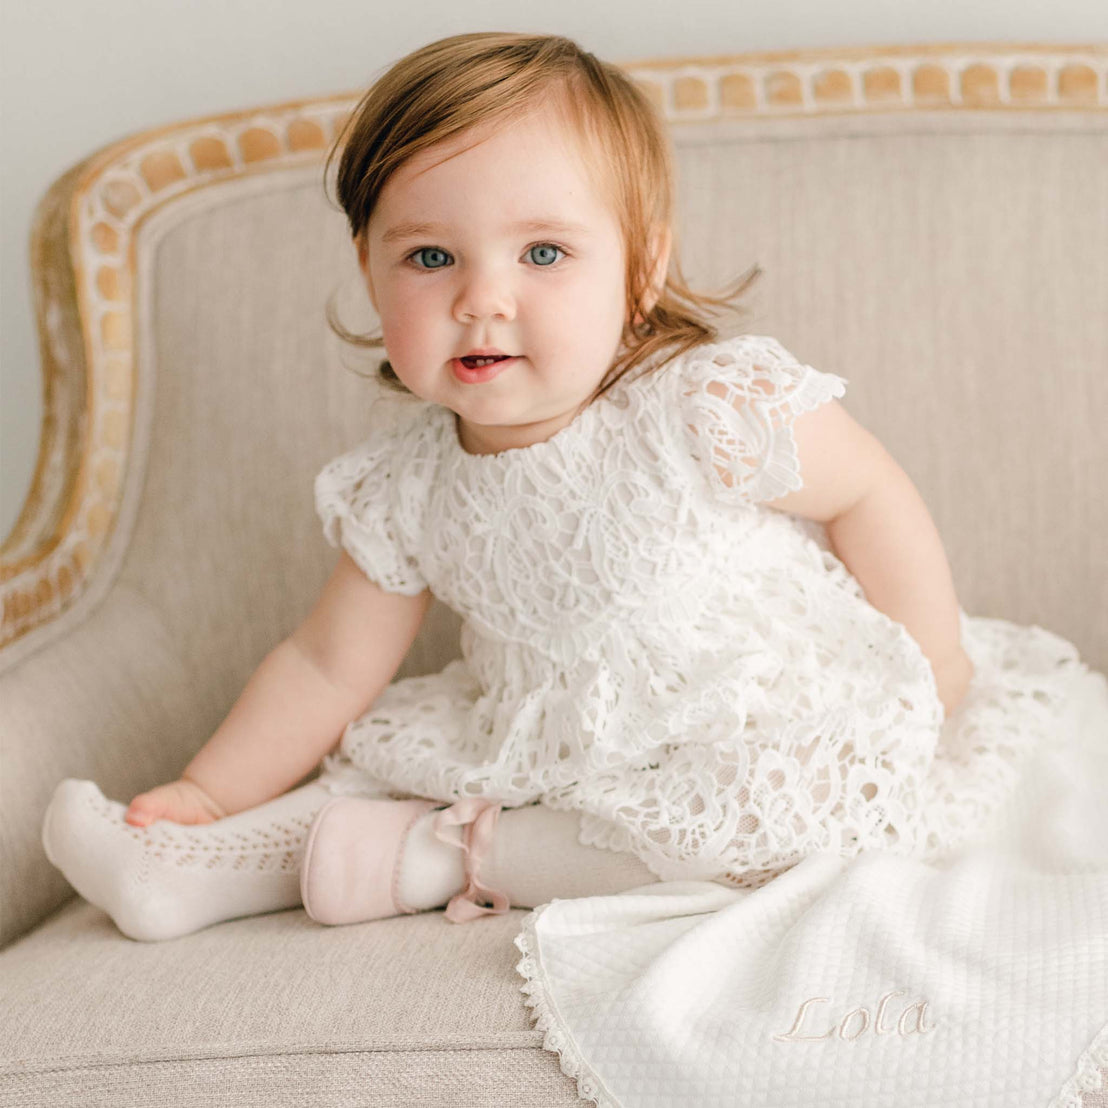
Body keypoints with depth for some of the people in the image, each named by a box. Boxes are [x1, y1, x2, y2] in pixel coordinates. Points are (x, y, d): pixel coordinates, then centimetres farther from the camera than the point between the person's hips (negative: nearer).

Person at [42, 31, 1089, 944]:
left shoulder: (709, 410, -27)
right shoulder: (403, 483, -11)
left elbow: (871, 496, -12)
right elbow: (327, 666, 1)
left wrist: (932, 673, -10)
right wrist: (206, 793, -1)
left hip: (750, 728, -5)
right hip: (553, 734, 5)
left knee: (778, 814, -31)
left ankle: (447, 855, -20)